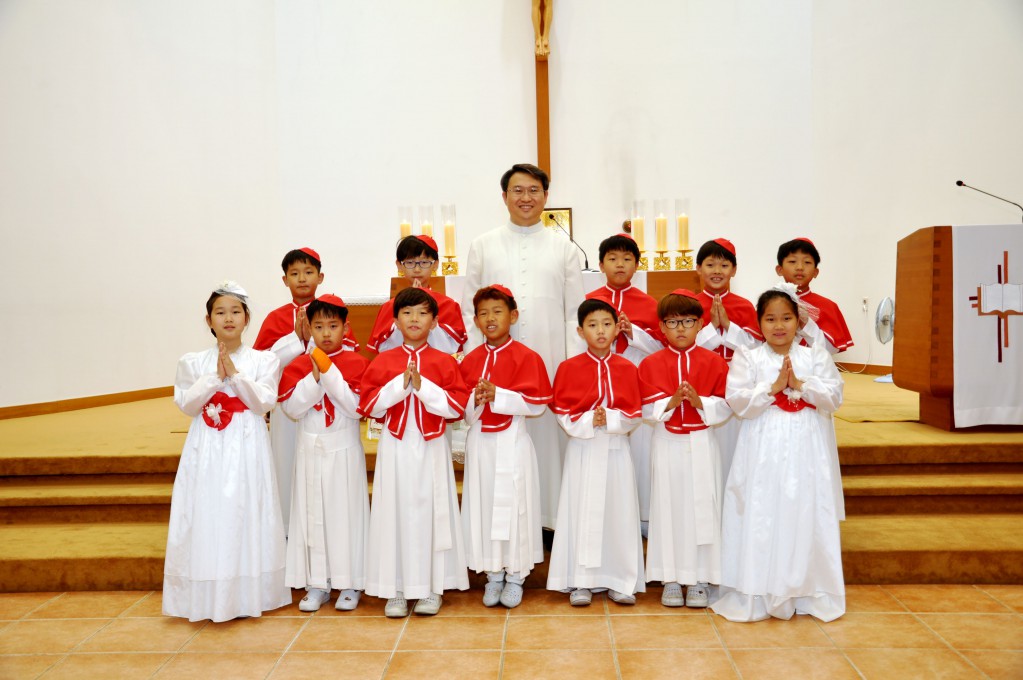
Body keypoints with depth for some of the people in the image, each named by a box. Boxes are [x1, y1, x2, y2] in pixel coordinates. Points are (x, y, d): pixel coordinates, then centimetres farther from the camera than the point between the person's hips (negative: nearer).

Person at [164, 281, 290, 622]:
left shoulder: (264, 360, 2)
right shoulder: (192, 362, 6)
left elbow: (263, 402, -7)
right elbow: (186, 405, -2)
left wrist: (235, 373, -14)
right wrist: (215, 377, -12)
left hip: (247, 451, -1)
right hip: (208, 451, 1)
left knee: (245, 518, 2)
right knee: (207, 519, 1)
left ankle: (247, 594, 13)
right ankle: (207, 597, 12)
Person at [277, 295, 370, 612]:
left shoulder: (356, 363, -3)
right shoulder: (298, 365, 4)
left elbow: (356, 407, -13)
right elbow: (292, 407, -5)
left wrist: (329, 372, -18)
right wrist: (315, 377, -15)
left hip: (344, 449, -2)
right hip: (310, 449, 3)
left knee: (345, 512, 3)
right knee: (311, 514, 7)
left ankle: (349, 583, 14)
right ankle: (316, 584, 17)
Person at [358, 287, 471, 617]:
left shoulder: (444, 362, 2)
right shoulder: (382, 361, 4)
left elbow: (457, 406, -6)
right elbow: (368, 405, -2)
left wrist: (423, 386, -16)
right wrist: (400, 384, -14)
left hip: (431, 448, 0)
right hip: (396, 448, 1)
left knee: (432, 513, 3)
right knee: (395, 514, 3)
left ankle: (432, 588, 16)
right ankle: (396, 589, 14)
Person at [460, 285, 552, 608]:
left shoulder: (526, 357, -6)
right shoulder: (470, 360, 6)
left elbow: (536, 404, -12)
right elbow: (461, 408, 7)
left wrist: (497, 395, -20)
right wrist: (475, 400, -15)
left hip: (512, 443, -4)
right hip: (480, 442, 4)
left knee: (515, 507, 2)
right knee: (483, 508, 8)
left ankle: (515, 577, 17)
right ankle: (493, 575, 22)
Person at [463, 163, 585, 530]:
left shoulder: (564, 248, 11)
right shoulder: (482, 246, 11)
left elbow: (574, 312, 8)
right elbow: (469, 310, 8)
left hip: (551, 362, 0)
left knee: (550, 433, 1)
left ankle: (551, 518, 15)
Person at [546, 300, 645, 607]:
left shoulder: (627, 369, 2)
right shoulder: (569, 368, -2)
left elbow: (634, 413, -1)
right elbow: (562, 412, -4)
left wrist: (609, 419, -16)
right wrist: (588, 421, -17)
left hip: (616, 449, 1)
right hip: (582, 449, -1)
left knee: (618, 512, 5)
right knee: (582, 512, 3)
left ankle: (620, 580, 18)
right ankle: (581, 581, 13)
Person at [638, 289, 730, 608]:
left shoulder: (713, 362, 0)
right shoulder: (651, 364, 0)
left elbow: (725, 407, -4)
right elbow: (648, 409, -5)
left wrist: (699, 402, -20)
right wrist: (671, 402, -21)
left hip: (702, 444, 0)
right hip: (667, 444, 0)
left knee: (702, 508, 4)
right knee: (669, 508, 5)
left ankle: (699, 579, 17)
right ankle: (671, 579, 17)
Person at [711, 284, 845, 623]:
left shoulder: (816, 356, 8)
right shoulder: (747, 358, 2)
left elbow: (834, 396, -2)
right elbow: (737, 401, -8)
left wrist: (799, 384, -12)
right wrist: (773, 387, -14)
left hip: (806, 448, 2)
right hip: (764, 449, -1)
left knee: (807, 516, 5)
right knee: (761, 517, 0)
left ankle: (808, 591, 18)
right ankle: (758, 594, 9)